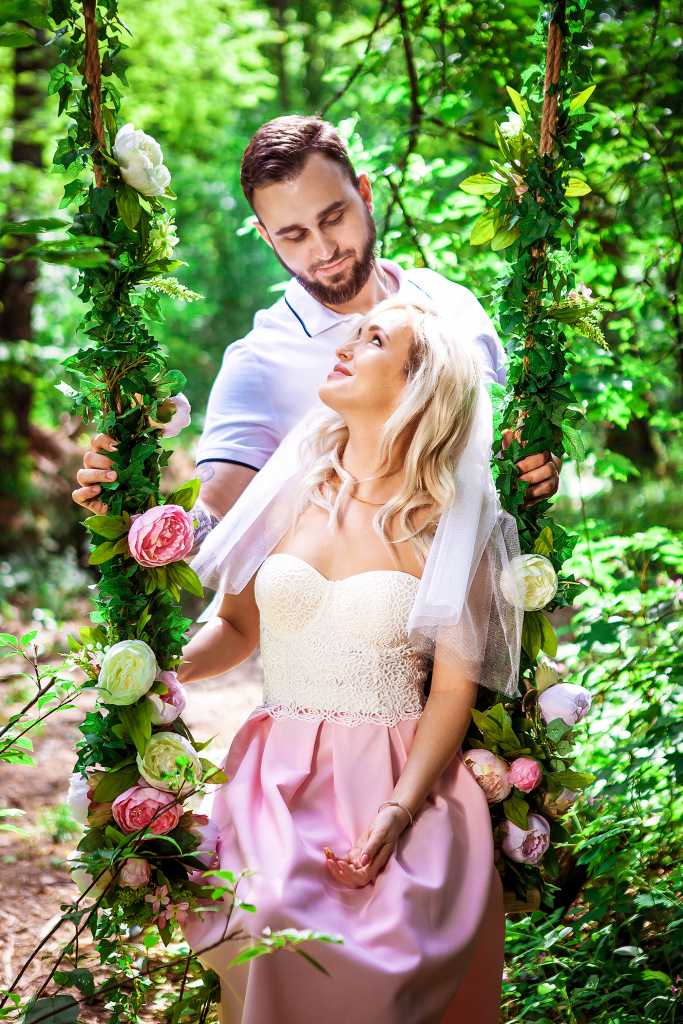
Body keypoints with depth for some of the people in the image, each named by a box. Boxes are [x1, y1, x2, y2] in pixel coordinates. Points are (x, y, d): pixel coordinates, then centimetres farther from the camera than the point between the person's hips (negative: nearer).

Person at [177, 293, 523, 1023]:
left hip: (401, 781, -2)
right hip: (280, 779, 2)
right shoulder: (291, 488, 8)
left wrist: (398, 811, -17)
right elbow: (238, 625, 16)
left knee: (383, 949, -27)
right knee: (275, 924, -26)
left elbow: (454, 691, -4)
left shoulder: (450, 523, -1)